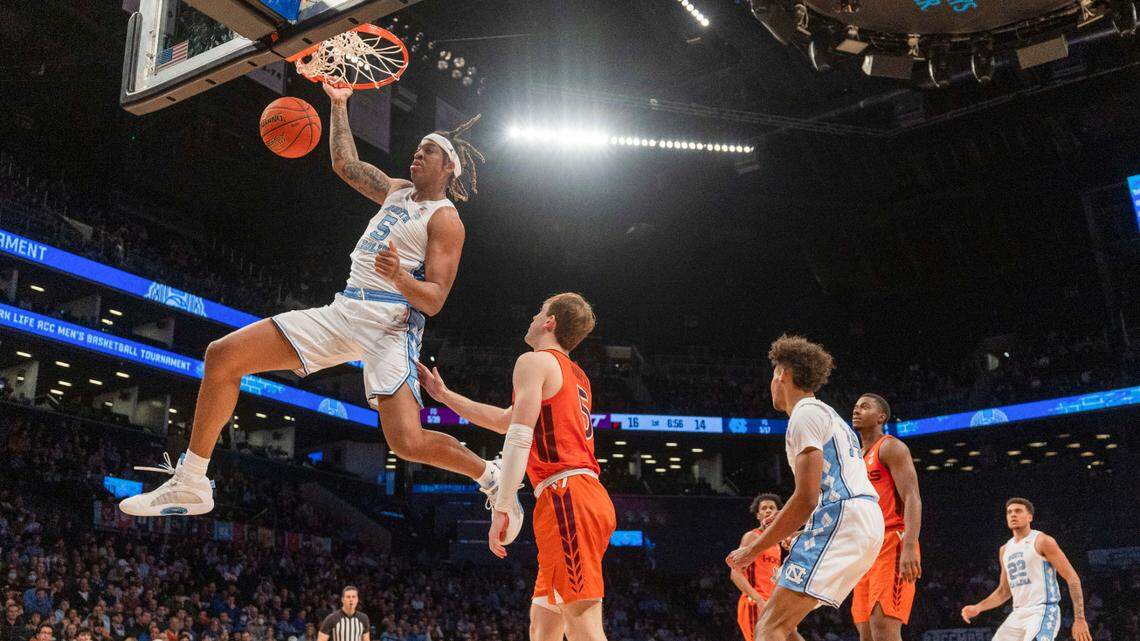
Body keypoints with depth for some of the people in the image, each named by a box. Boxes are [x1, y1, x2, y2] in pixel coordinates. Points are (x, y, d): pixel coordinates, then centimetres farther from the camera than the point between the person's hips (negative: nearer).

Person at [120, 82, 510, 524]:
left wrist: (399, 277, -30)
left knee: (409, 443, -24)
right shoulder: (397, 191, 19)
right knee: (222, 356, -1)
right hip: (343, 312, 8)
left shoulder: (445, 220, -4)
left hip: (392, 326, -8)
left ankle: (490, 474, 7)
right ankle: (190, 485, 5)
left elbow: (434, 301, -12)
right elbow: (345, 164, 29)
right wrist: (339, 105, 27)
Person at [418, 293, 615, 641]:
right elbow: (505, 420, 35)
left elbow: (518, 437, -13)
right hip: (589, 495, 9)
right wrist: (443, 395, 40)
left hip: (566, 495, -9)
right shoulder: (576, 375, 27)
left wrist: (502, 507, -18)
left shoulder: (535, 361, 0)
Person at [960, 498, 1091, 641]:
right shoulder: (1004, 550, 16)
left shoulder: (1042, 541, -5)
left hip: (1042, 612, -8)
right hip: (1018, 615, 8)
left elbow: (1072, 578, -8)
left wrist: (1080, 619, -14)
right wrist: (977, 608, 10)